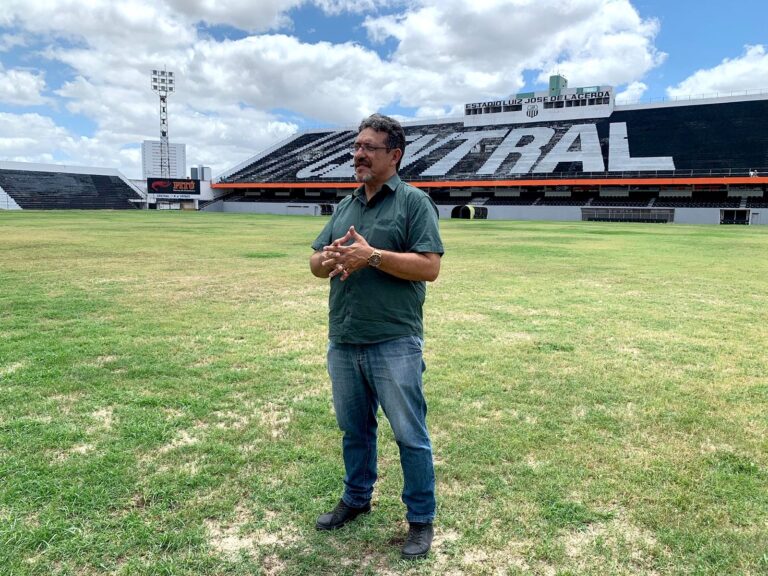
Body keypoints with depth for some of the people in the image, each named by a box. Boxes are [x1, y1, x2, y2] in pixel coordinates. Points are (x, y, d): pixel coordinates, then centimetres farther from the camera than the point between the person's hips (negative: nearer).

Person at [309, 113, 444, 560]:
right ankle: (357, 499, 40)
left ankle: (421, 520, 22)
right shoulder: (345, 206, 14)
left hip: (394, 345, -6)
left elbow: (430, 267, -15)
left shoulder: (414, 202, -5)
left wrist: (371, 256, -22)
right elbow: (315, 262, 14)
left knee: (410, 436, 6)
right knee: (354, 429, 20)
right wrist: (330, 259, -9)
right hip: (342, 343, 6)